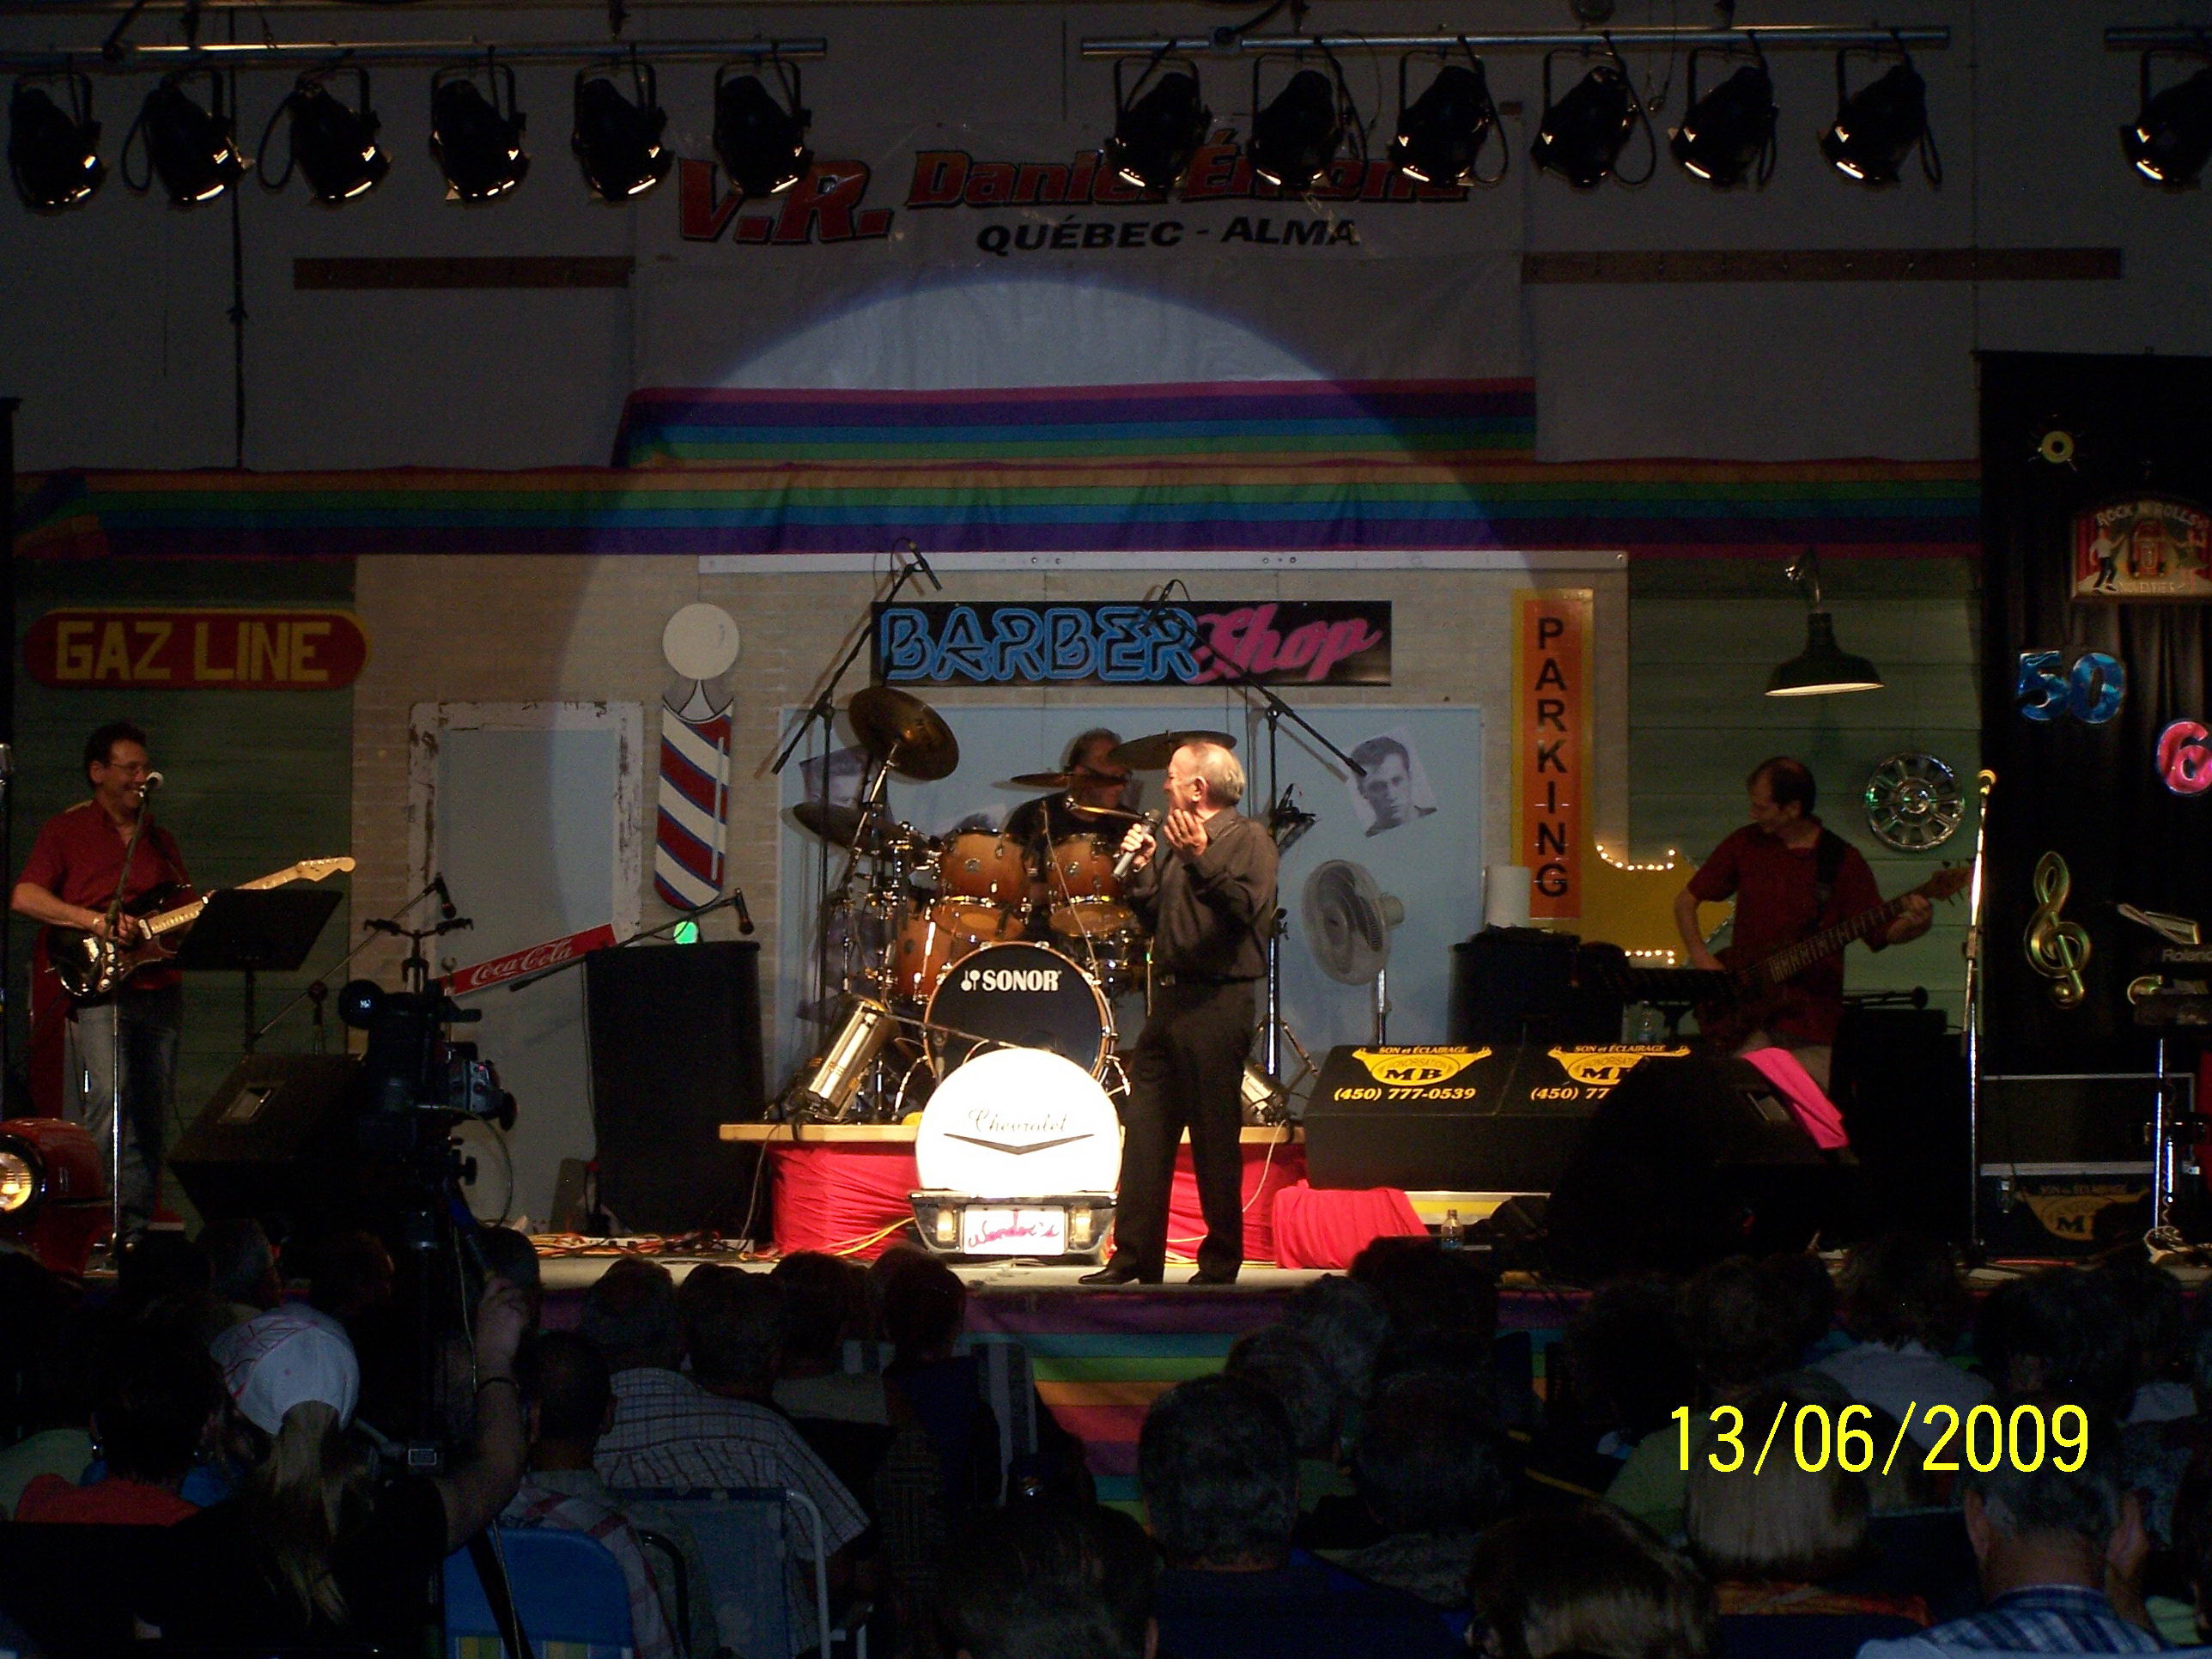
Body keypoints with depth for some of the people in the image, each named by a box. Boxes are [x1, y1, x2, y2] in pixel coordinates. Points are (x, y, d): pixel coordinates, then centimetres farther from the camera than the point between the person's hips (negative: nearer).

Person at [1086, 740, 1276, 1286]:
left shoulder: (1247, 839, -4)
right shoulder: (1180, 842, 22)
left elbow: (1246, 907, -20)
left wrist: (1201, 859, -27)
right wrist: (1142, 869, 9)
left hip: (1217, 1003, -9)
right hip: (1170, 1000, 9)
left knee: (1214, 1137, -4)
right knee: (1144, 1132, 5)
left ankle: (1221, 1262, 2)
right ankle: (1134, 1258, 8)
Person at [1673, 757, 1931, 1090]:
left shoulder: (1841, 860, 0)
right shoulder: (1746, 844, 6)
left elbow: (1881, 932, 1)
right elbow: (1686, 899, 15)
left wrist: (1915, 924, -20)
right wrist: (1701, 957, 1)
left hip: (1813, 1024, -1)